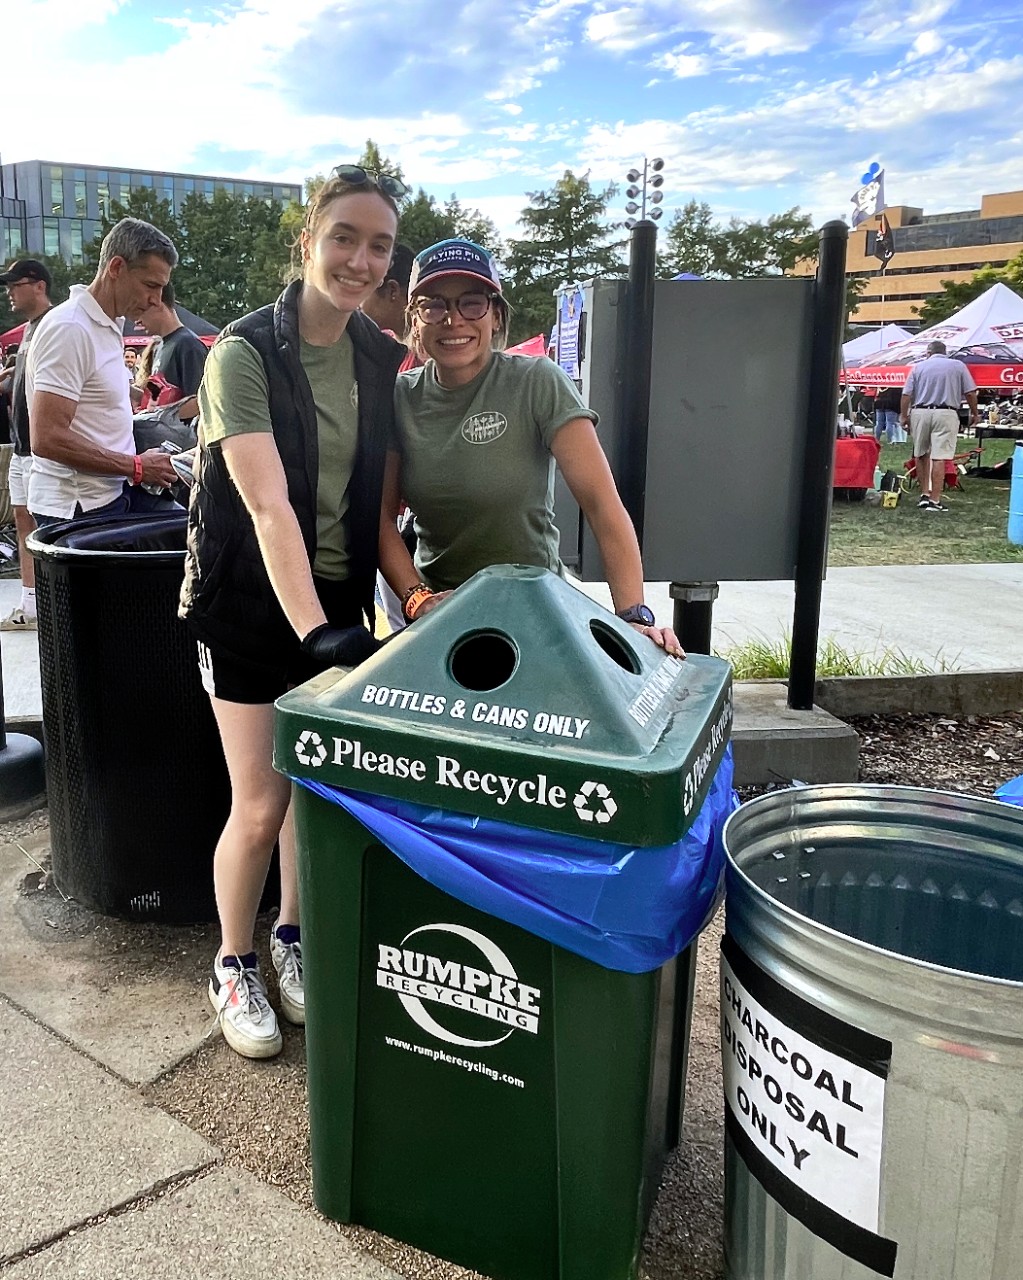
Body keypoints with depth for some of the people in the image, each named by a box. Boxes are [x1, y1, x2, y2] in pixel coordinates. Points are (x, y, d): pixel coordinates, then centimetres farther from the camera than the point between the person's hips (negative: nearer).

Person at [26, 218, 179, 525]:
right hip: (79, 509, -9)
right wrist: (137, 467, -17)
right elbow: (47, 438, -23)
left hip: (113, 494, 9)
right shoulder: (70, 328, -17)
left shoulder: (108, 326, 12)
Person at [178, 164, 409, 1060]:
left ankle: (292, 938, 35)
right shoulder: (244, 355, -16)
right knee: (262, 803, -1)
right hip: (254, 606, -4)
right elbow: (268, 507, -26)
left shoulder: (383, 358, 1)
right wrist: (314, 631, -35)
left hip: (341, 601, 5)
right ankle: (234, 966, 25)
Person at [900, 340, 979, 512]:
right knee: (939, 458, -5)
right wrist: (974, 414, 15)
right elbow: (970, 393, 3)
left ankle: (925, 494, 16)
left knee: (921, 455, 16)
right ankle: (935, 501, -6)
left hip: (920, 413, 2)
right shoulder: (958, 366, 7)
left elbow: (906, 394, 1)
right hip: (946, 414, -2)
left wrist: (904, 416, 9)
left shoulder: (918, 367, 8)